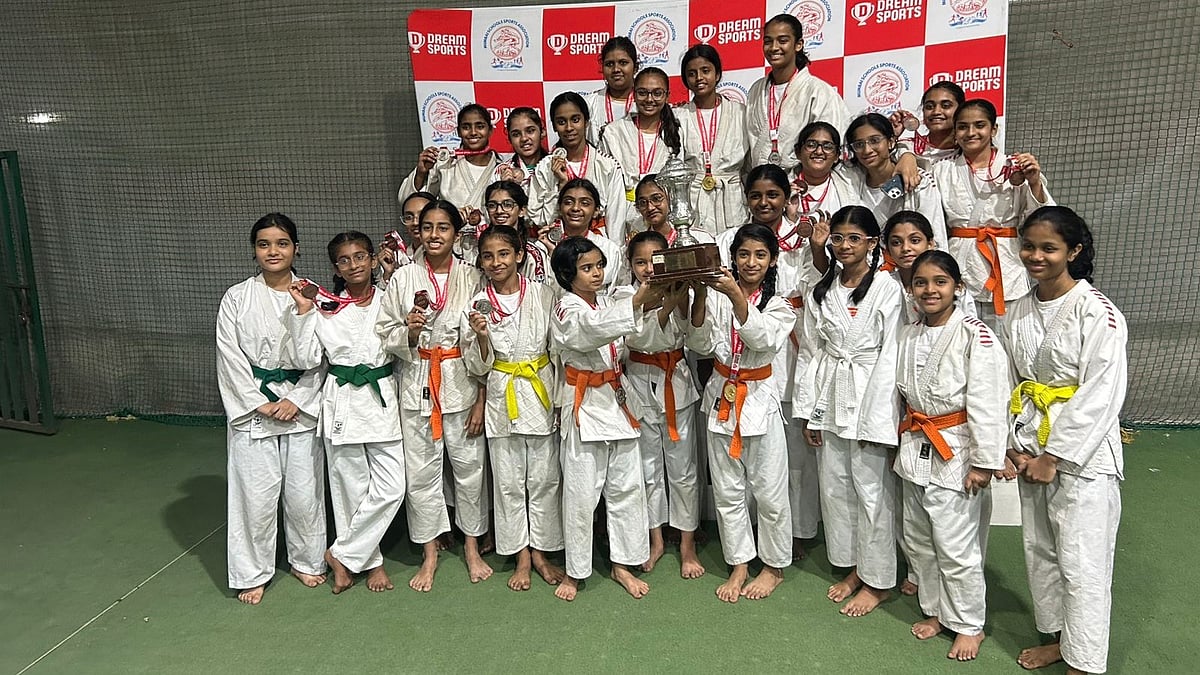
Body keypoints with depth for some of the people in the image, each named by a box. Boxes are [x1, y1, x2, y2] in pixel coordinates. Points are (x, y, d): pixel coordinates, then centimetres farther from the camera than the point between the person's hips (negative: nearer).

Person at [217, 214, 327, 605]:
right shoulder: (236, 299, 0)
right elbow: (231, 359, -3)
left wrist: (297, 401, -10)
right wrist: (260, 403, -9)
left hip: (302, 407, 1)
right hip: (252, 410, 0)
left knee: (304, 491, 9)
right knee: (255, 494, 4)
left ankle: (307, 560, 30)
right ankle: (253, 572, 23)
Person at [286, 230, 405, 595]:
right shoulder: (325, 307, 2)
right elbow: (309, 357, -6)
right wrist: (303, 311, -11)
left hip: (383, 400, 1)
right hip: (343, 402, -1)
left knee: (391, 487, -3)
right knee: (352, 487, 6)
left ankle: (342, 554, 16)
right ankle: (371, 561, 26)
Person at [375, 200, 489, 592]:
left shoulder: (471, 278, -1)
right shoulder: (403, 278, 1)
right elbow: (386, 335, 4)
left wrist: (481, 400, -4)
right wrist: (409, 332, -19)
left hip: (463, 383, 0)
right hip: (417, 384, 1)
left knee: (470, 465, 7)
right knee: (421, 470, 7)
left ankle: (472, 545, 28)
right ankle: (429, 553, 25)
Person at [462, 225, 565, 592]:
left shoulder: (543, 294, -2)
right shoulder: (477, 303, -1)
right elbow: (478, 367, 0)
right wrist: (481, 337, -19)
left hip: (542, 392, 0)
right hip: (502, 396, 0)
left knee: (545, 478, 7)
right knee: (508, 481, 8)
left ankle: (540, 551, 24)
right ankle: (521, 556, 23)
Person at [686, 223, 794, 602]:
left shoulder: (778, 305, -1)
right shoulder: (718, 297, 1)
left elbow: (762, 336, -22)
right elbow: (699, 344, -11)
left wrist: (737, 295, -35)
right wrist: (700, 295, -24)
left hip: (760, 400, -2)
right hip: (722, 398, 2)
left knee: (769, 491, 6)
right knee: (728, 491, 11)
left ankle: (774, 566, 26)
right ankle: (739, 565, 28)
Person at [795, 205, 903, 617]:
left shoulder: (887, 290, -8)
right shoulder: (820, 293, 8)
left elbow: (890, 356, -11)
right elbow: (809, 352, 9)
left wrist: (878, 419, -14)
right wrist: (807, 412, 7)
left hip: (871, 398, -5)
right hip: (829, 399, 5)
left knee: (872, 488, 2)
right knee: (834, 487, 13)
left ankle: (877, 580, 20)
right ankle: (851, 566, 31)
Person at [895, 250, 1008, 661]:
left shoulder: (976, 337, -16)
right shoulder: (908, 335, 5)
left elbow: (987, 403, -17)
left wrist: (984, 462, -17)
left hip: (955, 453, -7)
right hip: (916, 449, 7)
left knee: (956, 548, 1)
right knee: (918, 540, 17)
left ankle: (969, 624, 23)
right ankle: (936, 610, 36)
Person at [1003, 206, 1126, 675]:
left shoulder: (1099, 314, -14)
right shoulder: (1017, 313, 5)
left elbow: (1100, 397, -17)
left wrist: (1053, 457, -16)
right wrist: (1017, 446, 0)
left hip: (1082, 454, -7)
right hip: (1032, 450, 7)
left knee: (1081, 564, -1)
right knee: (1039, 550, 17)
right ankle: (1057, 637, 35)